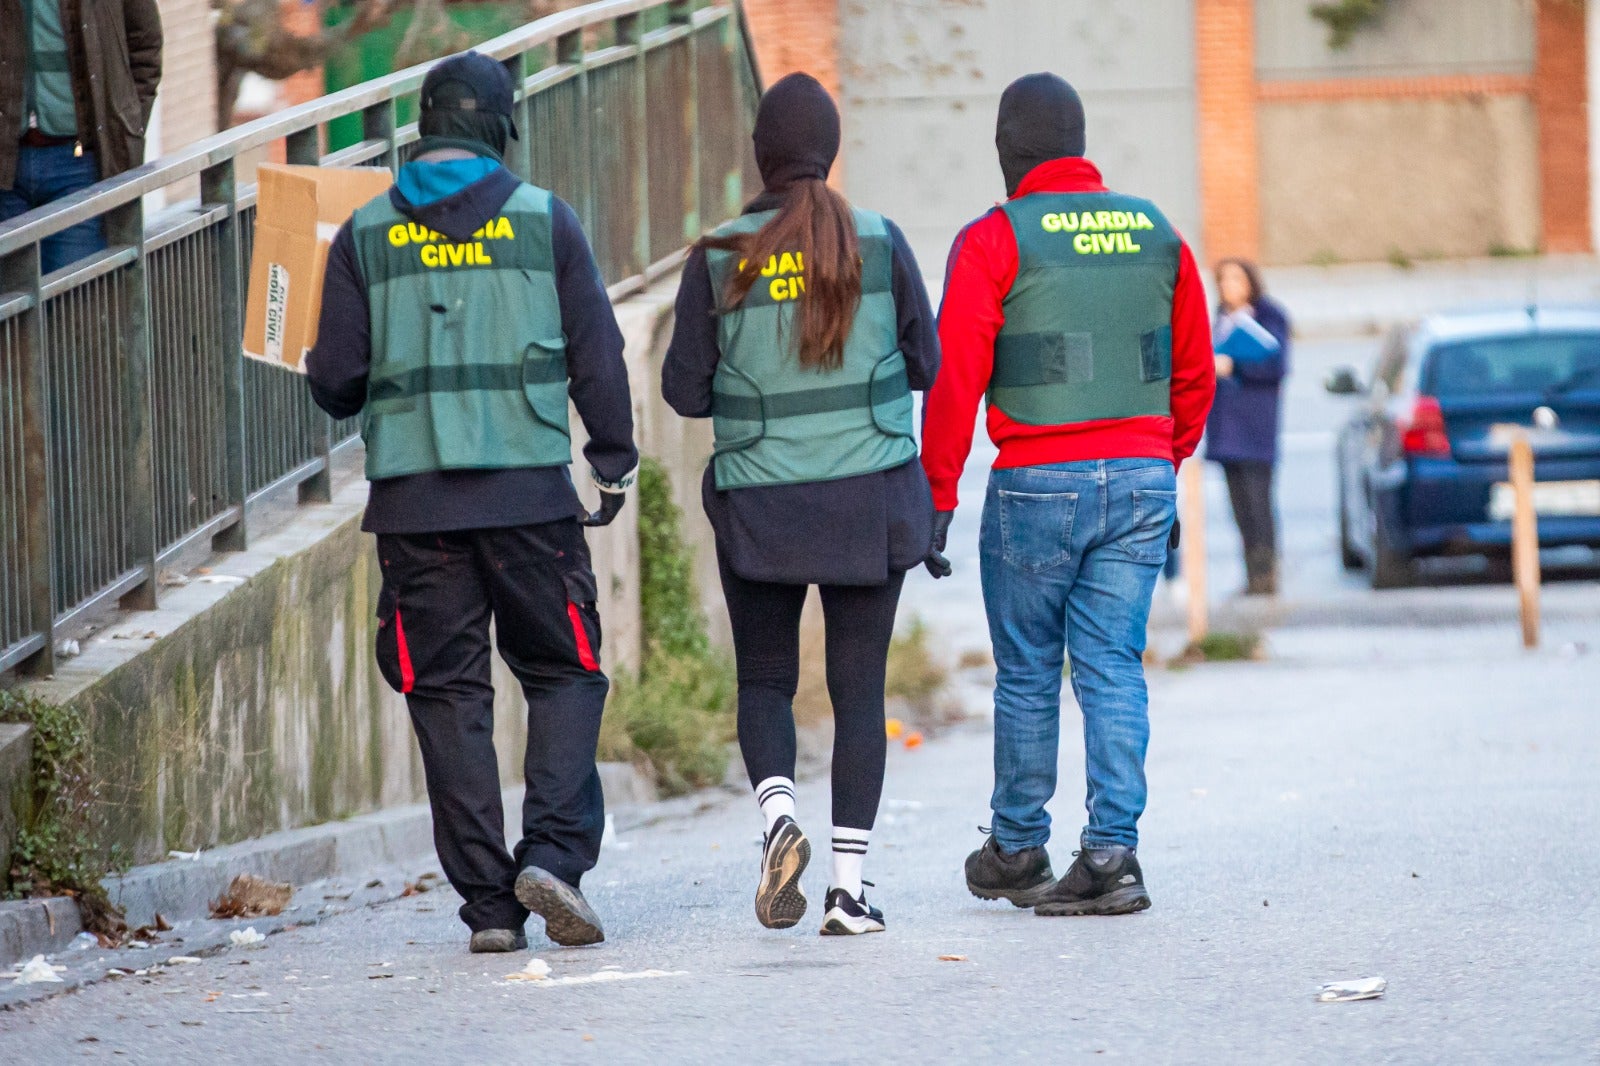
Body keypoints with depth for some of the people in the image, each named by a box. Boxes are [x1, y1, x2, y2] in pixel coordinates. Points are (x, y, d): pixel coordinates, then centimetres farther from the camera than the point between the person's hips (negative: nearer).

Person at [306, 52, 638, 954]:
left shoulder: (366, 235, 3)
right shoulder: (544, 221, 1)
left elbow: (335, 379, 2)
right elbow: (597, 355, 1)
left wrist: (353, 391, 25)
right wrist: (615, 462, 12)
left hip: (415, 501, 1)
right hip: (530, 490, -1)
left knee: (449, 694, 6)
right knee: (565, 674, 9)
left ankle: (488, 901, 2)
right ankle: (554, 853, -10)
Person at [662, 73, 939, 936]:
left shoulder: (720, 258, -7)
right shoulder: (879, 243, -6)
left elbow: (685, 392, -3)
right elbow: (927, 367, 1)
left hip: (759, 504, 0)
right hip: (870, 502, 0)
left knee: (764, 681, 14)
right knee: (858, 688, 6)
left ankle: (778, 811, -13)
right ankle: (848, 885, 0)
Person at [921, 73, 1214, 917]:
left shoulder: (993, 242, -6)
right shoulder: (1156, 235, 9)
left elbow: (955, 378, -10)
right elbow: (1194, 376, 14)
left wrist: (937, 496, -6)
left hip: (1037, 484, -3)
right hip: (1141, 476, 4)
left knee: (1027, 671, 9)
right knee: (1113, 666, 4)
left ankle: (1017, 852, 20)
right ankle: (1112, 851, -6)